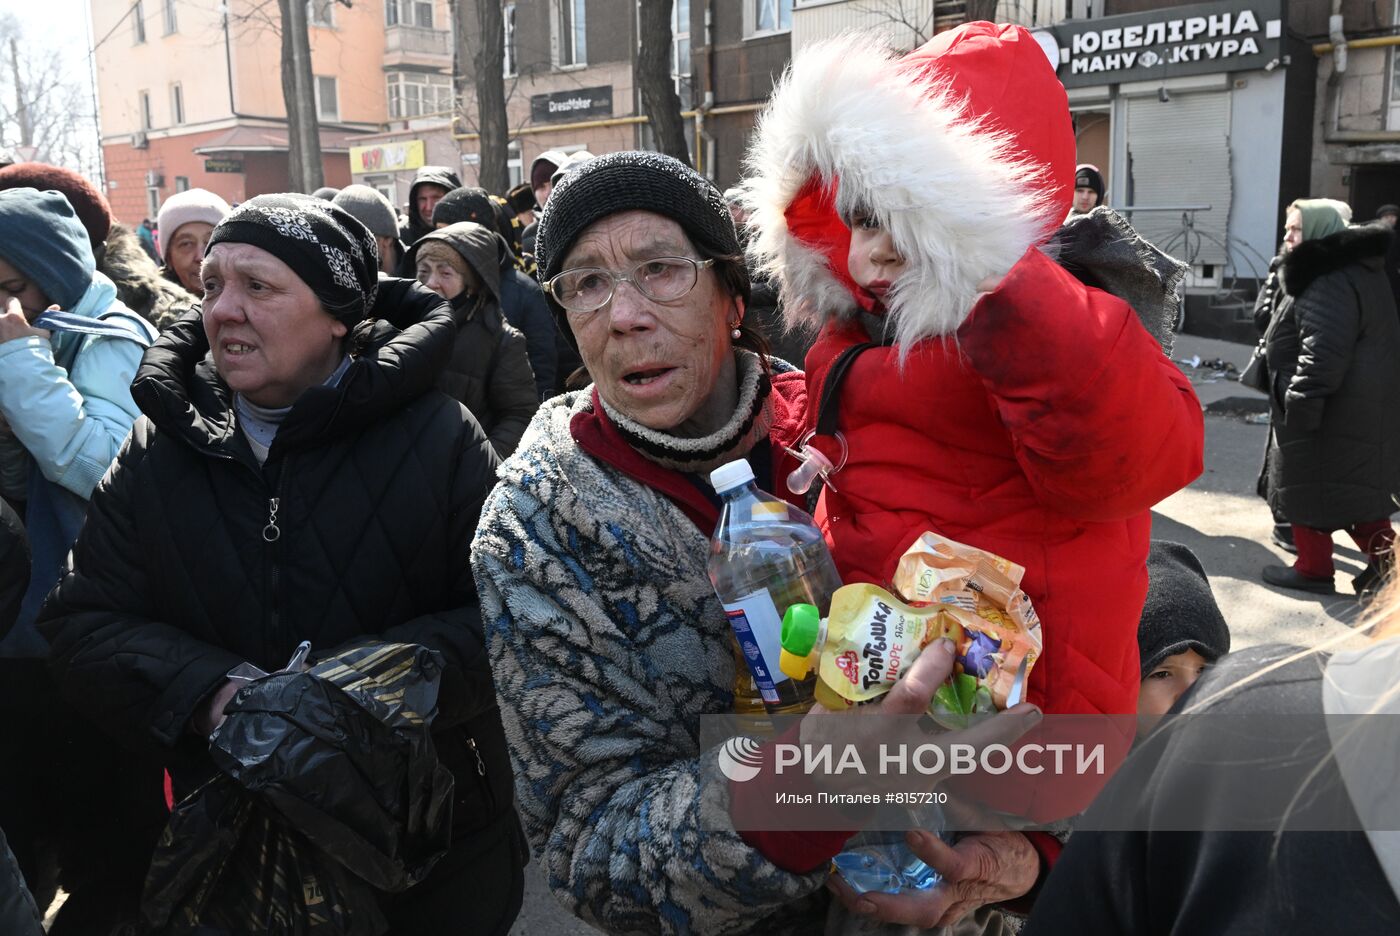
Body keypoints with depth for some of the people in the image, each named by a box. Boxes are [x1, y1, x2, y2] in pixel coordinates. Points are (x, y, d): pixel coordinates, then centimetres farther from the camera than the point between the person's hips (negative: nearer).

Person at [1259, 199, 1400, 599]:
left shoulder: (1330, 283, -20)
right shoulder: (1360, 271, 15)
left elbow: (1322, 353, -28)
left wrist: (1300, 405, -24)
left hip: (1328, 411, -10)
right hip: (1362, 408, 10)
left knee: (1308, 485, 2)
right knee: (1354, 485, 17)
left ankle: (1314, 568, 12)